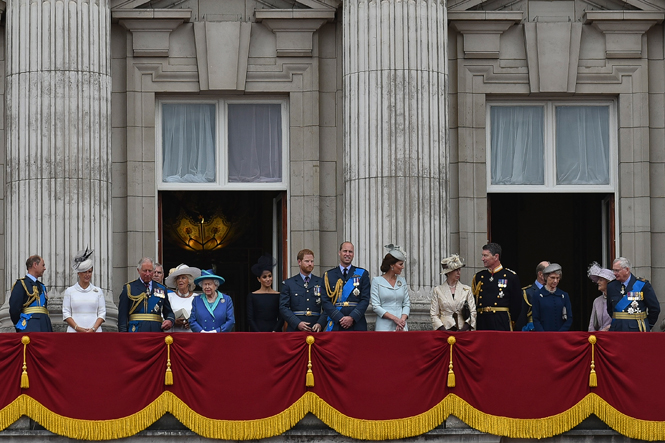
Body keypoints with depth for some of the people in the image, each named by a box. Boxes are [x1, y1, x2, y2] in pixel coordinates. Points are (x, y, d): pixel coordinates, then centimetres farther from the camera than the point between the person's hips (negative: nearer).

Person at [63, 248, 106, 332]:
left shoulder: (98, 291, 11)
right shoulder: (70, 291, 8)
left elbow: (102, 313, 8)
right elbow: (66, 313, 4)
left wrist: (93, 329, -8)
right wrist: (77, 328, -10)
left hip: (94, 332, 1)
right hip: (75, 332, -1)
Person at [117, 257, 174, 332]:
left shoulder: (161, 289, 17)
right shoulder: (129, 288, 8)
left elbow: (168, 312, 21)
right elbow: (122, 314, 4)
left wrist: (170, 321, -3)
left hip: (156, 331, 3)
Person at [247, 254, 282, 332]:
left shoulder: (278, 296, 8)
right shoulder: (252, 296, 7)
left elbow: (281, 318, 5)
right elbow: (250, 318, 3)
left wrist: (274, 331, -10)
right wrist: (259, 333, -10)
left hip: (275, 332, 0)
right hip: (257, 332, 0)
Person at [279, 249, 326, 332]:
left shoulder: (321, 282, 12)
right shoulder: (288, 283, 9)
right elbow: (283, 308, 2)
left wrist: (320, 324, -10)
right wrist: (297, 323, -12)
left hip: (315, 331, 1)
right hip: (295, 330, -1)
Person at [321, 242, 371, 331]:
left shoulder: (363, 274, 11)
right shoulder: (329, 275, 11)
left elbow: (365, 299, 3)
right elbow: (325, 301, 3)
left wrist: (352, 317, -11)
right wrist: (340, 318, -10)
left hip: (357, 325, 0)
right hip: (335, 325, 0)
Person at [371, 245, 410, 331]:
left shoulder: (402, 281, 14)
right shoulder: (377, 281, 1)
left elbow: (407, 304, 12)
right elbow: (375, 306, -5)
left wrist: (403, 319, -7)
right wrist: (394, 318, -13)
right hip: (384, 326, -4)